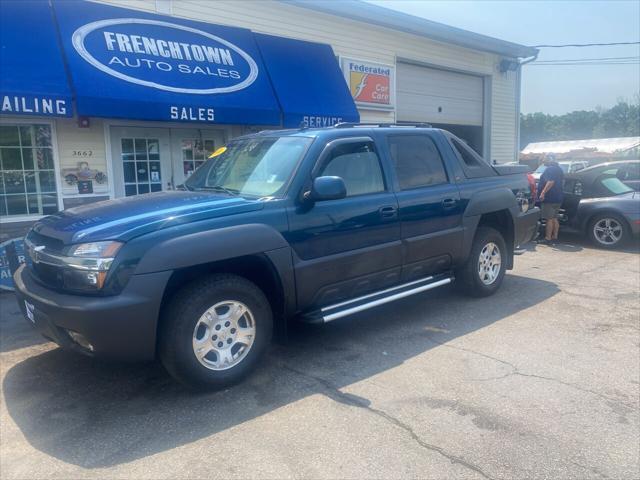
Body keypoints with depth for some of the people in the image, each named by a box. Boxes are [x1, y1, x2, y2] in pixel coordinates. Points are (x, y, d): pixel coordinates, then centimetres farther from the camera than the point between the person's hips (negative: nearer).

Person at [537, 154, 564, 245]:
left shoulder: (550, 169, -14)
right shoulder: (559, 169, 16)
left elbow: (550, 182, -25)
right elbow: (562, 181, 24)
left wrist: (543, 193, -27)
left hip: (549, 199, -10)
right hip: (558, 198, 10)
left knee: (549, 219, -8)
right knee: (554, 219, 14)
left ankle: (548, 239, -7)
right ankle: (555, 237, 18)